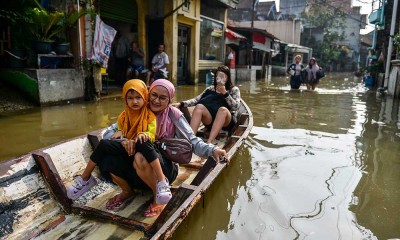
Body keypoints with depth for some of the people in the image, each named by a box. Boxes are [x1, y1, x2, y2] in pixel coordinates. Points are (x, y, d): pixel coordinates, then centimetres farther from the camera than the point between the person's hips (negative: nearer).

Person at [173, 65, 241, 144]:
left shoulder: (234, 90, 11)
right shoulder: (210, 89, 17)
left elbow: (235, 106, -5)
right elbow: (196, 100, 4)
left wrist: (225, 93, -17)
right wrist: (181, 104, -11)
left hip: (226, 121, -2)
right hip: (210, 120, 2)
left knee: (223, 109, -35)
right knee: (199, 107, -27)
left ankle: (209, 142, -50)